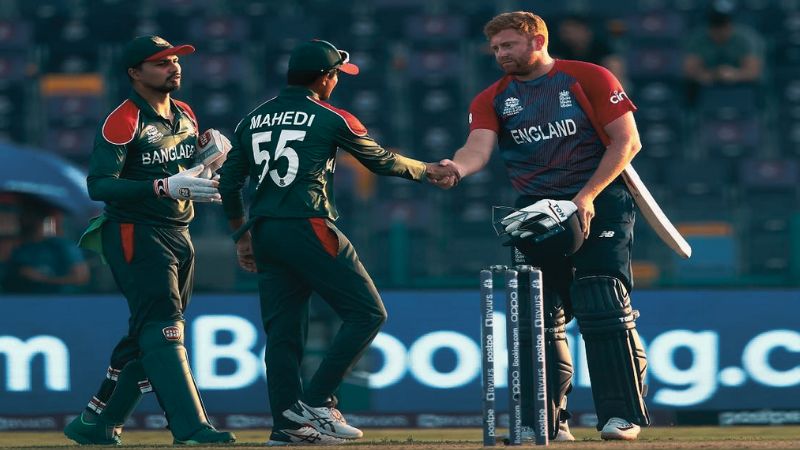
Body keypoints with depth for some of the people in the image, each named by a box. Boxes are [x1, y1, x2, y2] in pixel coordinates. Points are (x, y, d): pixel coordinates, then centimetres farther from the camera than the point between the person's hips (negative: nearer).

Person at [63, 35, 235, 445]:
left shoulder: (185, 116, 14)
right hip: (135, 237, -9)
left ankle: (96, 424, 19)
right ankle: (190, 427, -23)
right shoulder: (124, 122, -11)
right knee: (162, 330, -16)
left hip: (177, 237, 9)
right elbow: (99, 185, -19)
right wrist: (165, 187, -28)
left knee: (147, 337, 10)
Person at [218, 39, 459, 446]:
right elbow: (381, 161, 12)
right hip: (307, 227, -7)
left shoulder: (252, 120, 16)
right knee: (367, 313, -2)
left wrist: (242, 235, 26)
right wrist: (428, 171, 28)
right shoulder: (330, 119, 1)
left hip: (264, 232, 7)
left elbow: (229, 183, 16)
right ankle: (315, 402, -9)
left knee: (282, 329, 9)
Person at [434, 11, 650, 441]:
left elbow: (627, 141, -5)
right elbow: (479, 147, -8)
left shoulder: (590, 79, -1)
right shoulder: (492, 99, 9)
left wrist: (588, 196, -15)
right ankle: (544, 422, 7)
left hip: (600, 205, -4)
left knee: (603, 310, -12)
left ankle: (621, 415, -8)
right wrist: (455, 168, -33)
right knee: (537, 321, 0)